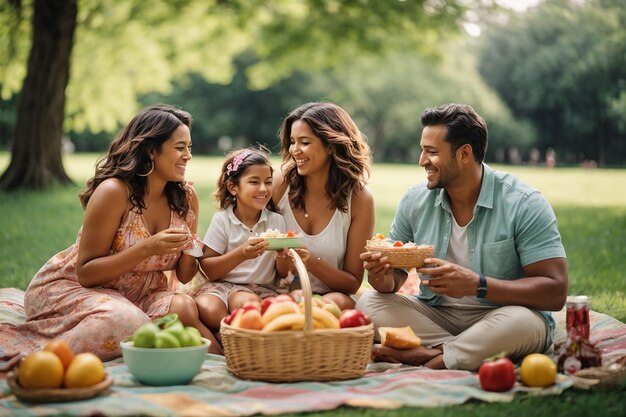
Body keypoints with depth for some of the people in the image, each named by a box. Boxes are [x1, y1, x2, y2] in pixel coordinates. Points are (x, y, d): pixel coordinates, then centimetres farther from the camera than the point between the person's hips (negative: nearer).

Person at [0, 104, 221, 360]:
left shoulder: (186, 197, -2)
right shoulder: (114, 192, -21)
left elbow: (183, 276, 6)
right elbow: (86, 273, -20)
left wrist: (190, 253, -18)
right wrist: (147, 248, -30)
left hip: (136, 295, 4)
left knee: (184, 307, -29)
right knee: (124, 321, -36)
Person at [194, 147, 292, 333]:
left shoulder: (276, 221, 8)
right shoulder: (222, 220, 1)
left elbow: (283, 274, 11)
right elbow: (208, 270, -4)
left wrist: (283, 256, -13)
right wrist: (241, 254, -19)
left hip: (263, 288, 0)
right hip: (222, 286, 0)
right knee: (206, 307, -35)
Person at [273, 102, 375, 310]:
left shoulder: (359, 199, -6)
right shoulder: (283, 184, -6)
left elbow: (352, 283, -3)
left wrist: (312, 262, -21)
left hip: (329, 295, 0)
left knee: (338, 302, -33)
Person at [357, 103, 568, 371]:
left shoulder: (524, 205, -13)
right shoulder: (415, 200, 2)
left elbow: (555, 292, -19)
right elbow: (396, 273, 8)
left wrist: (477, 285, -31)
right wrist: (384, 280, -18)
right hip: (435, 315, 5)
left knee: (522, 321, -37)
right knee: (368, 303, -17)